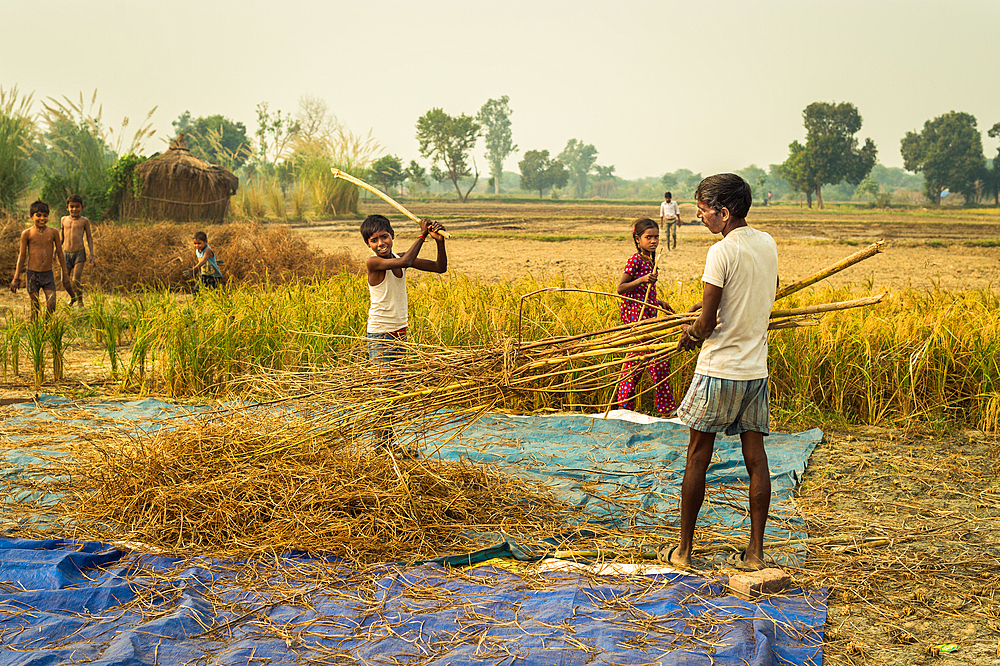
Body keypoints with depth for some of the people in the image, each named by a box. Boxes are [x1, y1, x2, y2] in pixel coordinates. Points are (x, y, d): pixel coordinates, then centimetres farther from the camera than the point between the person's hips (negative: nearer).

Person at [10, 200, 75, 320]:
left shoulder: (53, 232, 2)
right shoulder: (27, 234, -2)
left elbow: (60, 254, 10)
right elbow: (22, 256, 3)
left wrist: (65, 275, 10)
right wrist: (16, 278, 2)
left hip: (48, 274, 1)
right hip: (32, 274, -1)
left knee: (51, 306, -8)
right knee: (35, 308, 3)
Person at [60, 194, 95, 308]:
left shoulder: (84, 221, 0)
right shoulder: (64, 220, 8)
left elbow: (89, 238, 5)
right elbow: (61, 237, 18)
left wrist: (92, 254, 0)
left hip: (79, 253, -3)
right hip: (66, 253, 3)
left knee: (76, 280, -12)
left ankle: (80, 302, 6)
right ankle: (72, 297, 35)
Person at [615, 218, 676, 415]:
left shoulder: (649, 259, 13)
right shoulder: (635, 260, -15)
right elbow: (621, 288, -16)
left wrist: (658, 302, 15)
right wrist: (643, 279, -26)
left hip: (646, 313, 10)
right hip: (637, 312, -10)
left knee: (637, 358, 12)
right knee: (659, 358, -7)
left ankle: (625, 404, 19)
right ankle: (666, 406, 2)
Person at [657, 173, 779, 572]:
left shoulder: (722, 252, -17)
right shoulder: (768, 245, 6)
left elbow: (707, 323, -16)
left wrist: (689, 337, 4)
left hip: (719, 370, -6)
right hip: (756, 369, 7)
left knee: (698, 459, 4)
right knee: (756, 460, 8)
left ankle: (684, 550, 13)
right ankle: (755, 552, 12)